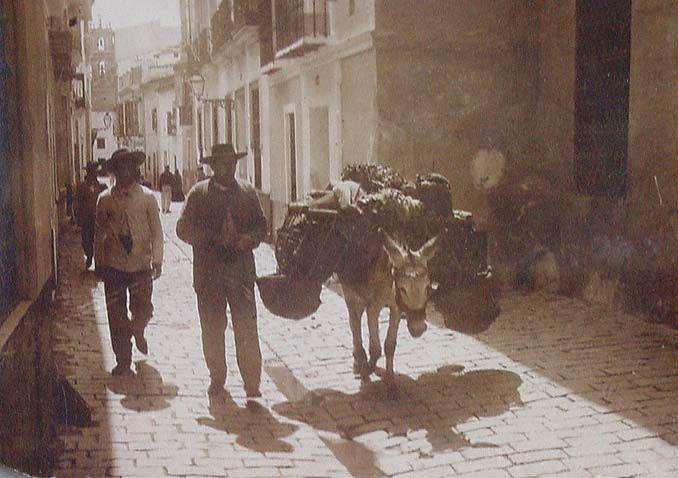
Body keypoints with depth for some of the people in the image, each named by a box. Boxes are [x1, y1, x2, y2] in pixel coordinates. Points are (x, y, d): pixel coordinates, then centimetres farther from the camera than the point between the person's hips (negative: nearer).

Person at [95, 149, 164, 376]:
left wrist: (157, 260, -7)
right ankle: (123, 361, 16)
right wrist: (99, 261, 10)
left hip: (141, 265, -1)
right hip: (114, 266, 1)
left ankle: (138, 331, 37)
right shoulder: (105, 200, 3)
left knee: (143, 311, 0)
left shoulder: (147, 197, 0)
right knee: (116, 316, 3)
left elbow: (156, 231, 1)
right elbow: (100, 232, 11)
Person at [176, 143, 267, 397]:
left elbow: (261, 226, 14)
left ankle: (252, 383, 7)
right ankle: (217, 378, 24)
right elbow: (183, 228, -2)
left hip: (242, 269, 1)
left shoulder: (248, 192, 10)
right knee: (212, 330, 8)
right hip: (209, 271, -1)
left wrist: (250, 238, -9)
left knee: (247, 329, -2)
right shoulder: (198, 193, 3)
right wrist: (214, 238, -15)